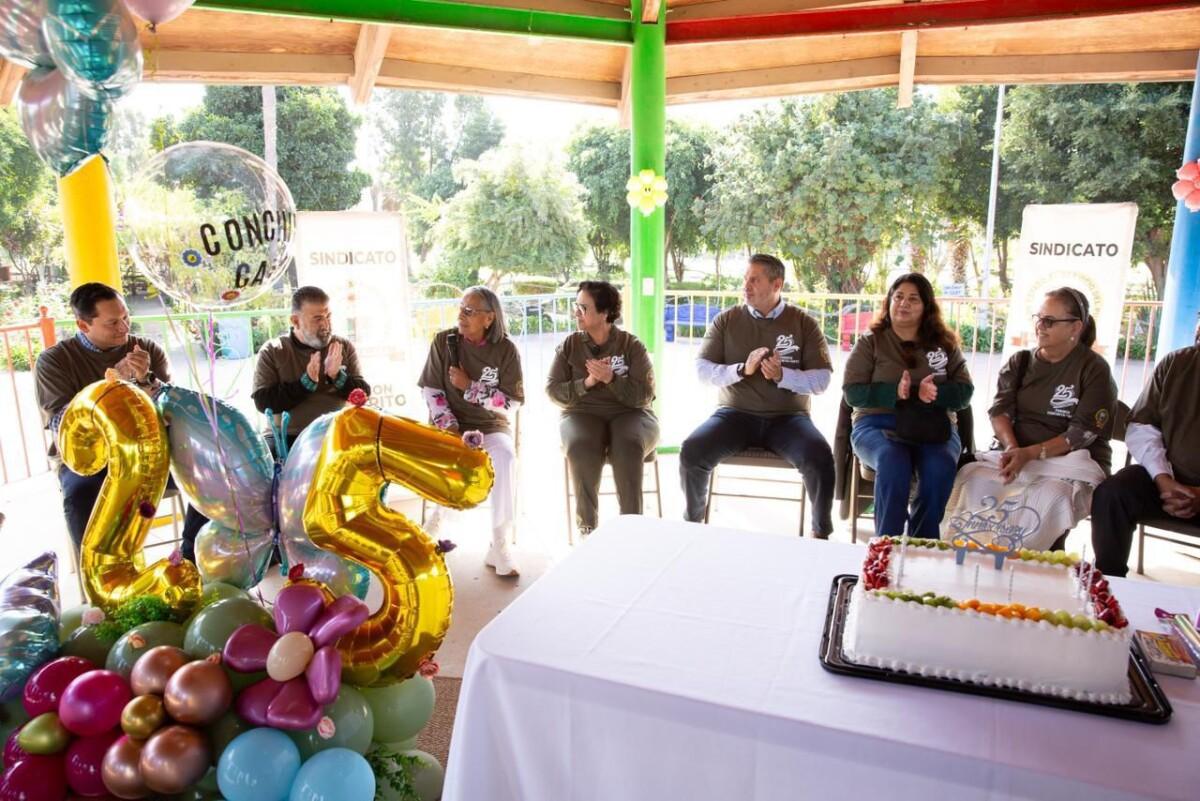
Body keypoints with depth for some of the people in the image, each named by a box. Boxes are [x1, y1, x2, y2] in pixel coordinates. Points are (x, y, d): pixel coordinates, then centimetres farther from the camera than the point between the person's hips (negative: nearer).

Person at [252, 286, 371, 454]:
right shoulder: (272, 351, 3)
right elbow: (263, 402, -7)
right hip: (288, 437, -1)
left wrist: (338, 376, -13)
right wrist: (306, 383, -15)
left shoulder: (344, 346, 9)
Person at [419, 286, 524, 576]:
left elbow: (511, 403, -6)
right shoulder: (444, 341, 0)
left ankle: (500, 544, -26)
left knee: (505, 456, -34)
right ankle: (439, 513, -4)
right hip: (450, 425, 1)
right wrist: (449, 427, -14)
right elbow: (431, 390, -1)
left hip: (490, 426, -1)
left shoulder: (505, 349, -3)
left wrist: (469, 386, -15)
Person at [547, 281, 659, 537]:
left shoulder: (632, 345, 2)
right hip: (582, 413, 1)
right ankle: (586, 526, -24)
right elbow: (553, 390, 3)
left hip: (628, 413, -1)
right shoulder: (570, 345, 8)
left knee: (629, 447, -36)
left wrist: (611, 379, -20)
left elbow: (644, 396, -6)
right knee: (580, 447, -34)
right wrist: (586, 383, -13)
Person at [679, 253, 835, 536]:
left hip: (787, 417, -1)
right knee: (691, 451, -25)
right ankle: (693, 522, 3)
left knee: (820, 458, -30)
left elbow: (822, 380, -3)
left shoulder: (804, 324, 3)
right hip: (736, 414, 1)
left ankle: (821, 533, -5)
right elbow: (702, 370, -1)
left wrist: (782, 375, -21)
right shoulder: (726, 320, 6)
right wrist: (741, 369, -18)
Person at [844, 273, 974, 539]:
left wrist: (934, 393, -16)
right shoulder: (870, 342, 8)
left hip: (934, 426, 2)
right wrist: (895, 393, -19)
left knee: (941, 465, -32)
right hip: (877, 424, -2)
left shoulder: (945, 344, 15)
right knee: (893, 461, -36)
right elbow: (852, 393, -1)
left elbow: (964, 392, 7)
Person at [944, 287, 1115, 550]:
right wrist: (1011, 448, -18)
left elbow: (1082, 433, -9)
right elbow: (1000, 410, 2)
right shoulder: (1019, 362, 15)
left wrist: (1031, 453, -22)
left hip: (1070, 462, -3)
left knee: (1048, 498, -37)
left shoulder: (1094, 370, 1)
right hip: (1015, 455, 4)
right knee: (974, 480, -28)